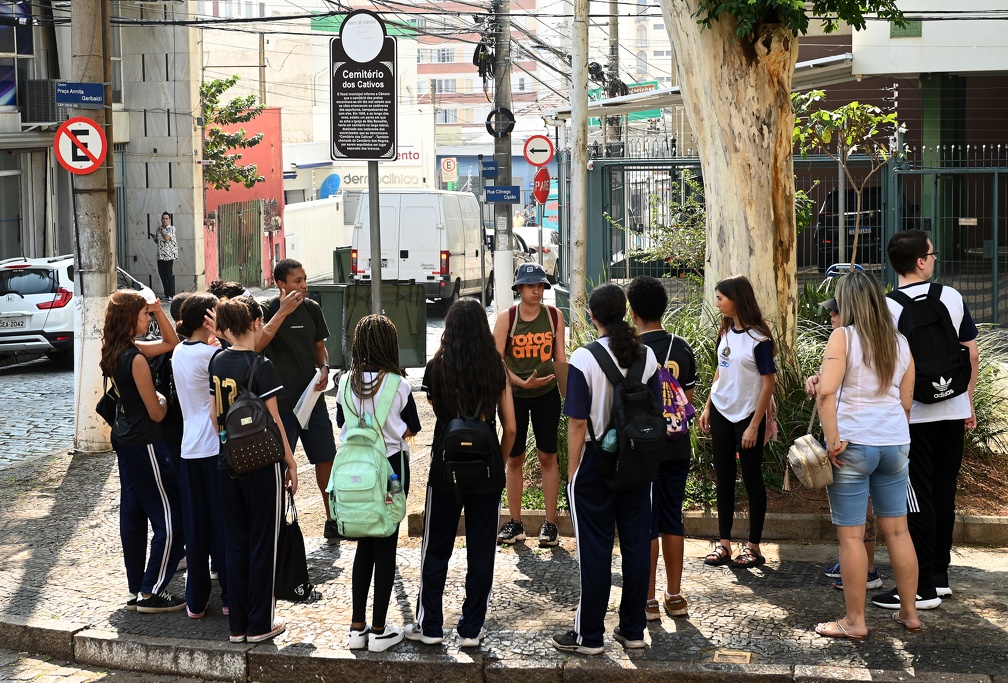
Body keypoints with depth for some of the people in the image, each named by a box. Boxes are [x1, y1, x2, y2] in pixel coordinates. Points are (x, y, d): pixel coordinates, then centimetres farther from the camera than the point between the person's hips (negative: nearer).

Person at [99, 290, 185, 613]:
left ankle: (136, 591, 20)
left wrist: (158, 310, 2)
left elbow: (171, 342, 16)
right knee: (170, 519, -2)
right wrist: (164, 401, 6)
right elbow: (156, 413, -16)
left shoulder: (116, 353, 6)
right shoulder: (136, 358, -21)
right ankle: (152, 593, 2)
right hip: (144, 443, -10)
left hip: (123, 439, 10)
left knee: (132, 515, 14)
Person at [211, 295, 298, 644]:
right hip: (261, 464, -6)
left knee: (235, 542, 12)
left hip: (227, 464, 6)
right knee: (262, 543, 4)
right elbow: (273, 420, -13)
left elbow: (215, 414, 9)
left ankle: (237, 624, 16)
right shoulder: (261, 366, -16)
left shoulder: (218, 362, 3)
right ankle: (259, 625, 10)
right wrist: (291, 461, -4)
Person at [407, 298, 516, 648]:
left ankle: (429, 626, 18)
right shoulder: (496, 369, -2)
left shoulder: (438, 367, -6)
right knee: (481, 550, 9)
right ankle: (471, 628, 14)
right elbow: (510, 427, 0)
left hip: (446, 466, -1)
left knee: (436, 549, 11)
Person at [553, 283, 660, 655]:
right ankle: (632, 630, 19)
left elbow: (577, 422, -13)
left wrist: (572, 472, -5)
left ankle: (589, 635, 10)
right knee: (636, 543, 10)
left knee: (595, 549, 2)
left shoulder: (584, 358, -14)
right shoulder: (646, 356, 0)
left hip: (596, 459, -4)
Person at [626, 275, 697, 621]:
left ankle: (648, 600, 7)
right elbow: (689, 398, 10)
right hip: (677, 446, 5)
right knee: (672, 521, 13)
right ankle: (675, 596, 19)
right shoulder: (682, 348, 3)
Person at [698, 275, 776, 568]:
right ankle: (724, 544, 15)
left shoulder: (758, 338, -14)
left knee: (752, 479, 3)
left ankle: (753, 546, 11)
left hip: (748, 415, -7)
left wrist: (754, 426, -16)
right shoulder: (725, 333, 6)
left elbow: (768, 384, -14)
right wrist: (708, 407, 11)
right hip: (722, 414, 7)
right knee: (723, 478, 9)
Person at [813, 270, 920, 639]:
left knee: (851, 535, 2)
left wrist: (833, 439, -16)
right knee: (898, 530, 14)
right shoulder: (900, 342, 8)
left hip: (852, 446, -5)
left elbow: (826, 392, -20)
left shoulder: (843, 337, -8)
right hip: (895, 443, 5)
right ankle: (909, 612, 22)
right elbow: (906, 401, 12)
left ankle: (854, 621, 7)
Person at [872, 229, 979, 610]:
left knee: (918, 501, 0)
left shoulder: (887, 307, -11)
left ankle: (923, 589, 2)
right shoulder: (952, 298, 1)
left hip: (912, 417, -4)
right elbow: (973, 356, 6)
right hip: (953, 413, 4)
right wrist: (968, 403, 17)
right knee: (943, 494, 14)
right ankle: (940, 576, 23)